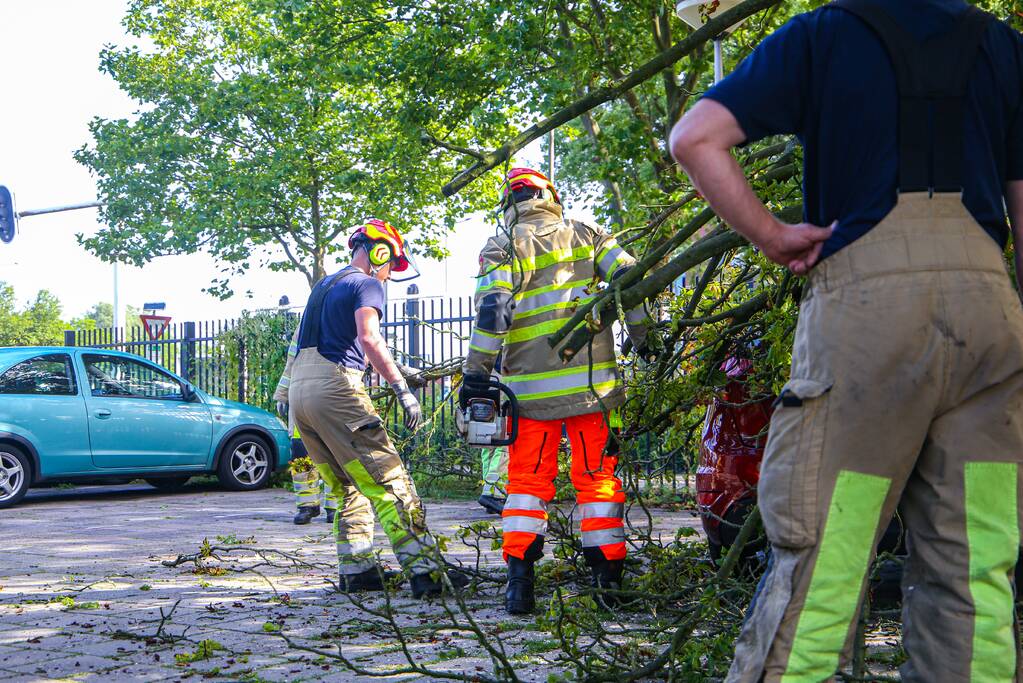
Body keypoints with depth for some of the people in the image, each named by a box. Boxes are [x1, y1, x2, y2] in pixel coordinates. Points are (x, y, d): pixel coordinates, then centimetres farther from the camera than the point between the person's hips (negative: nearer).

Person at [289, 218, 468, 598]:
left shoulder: (323, 286, 26)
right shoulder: (366, 284, -1)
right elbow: (368, 338, -17)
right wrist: (402, 389, -19)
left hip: (298, 390, 9)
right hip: (334, 388, -9)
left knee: (349, 488, 16)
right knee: (389, 483, -10)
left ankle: (357, 570, 14)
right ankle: (424, 571, -14)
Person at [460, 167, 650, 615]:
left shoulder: (502, 248, 1)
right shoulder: (586, 236, 10)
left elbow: (492, 311, -10)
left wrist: (476, 373, -6)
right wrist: (645, 340, 9)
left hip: (531, 390, -1)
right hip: (593, 384, 1)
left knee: (527, 481, 7)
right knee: (597, 477, 8)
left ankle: (519, 582, -2)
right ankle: (609, 577, 7)